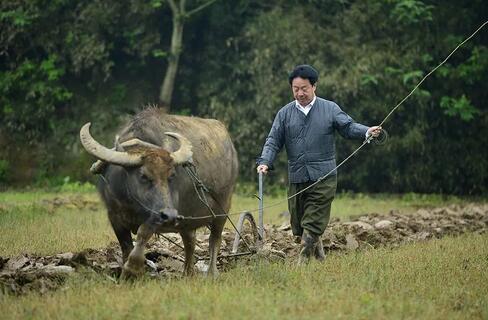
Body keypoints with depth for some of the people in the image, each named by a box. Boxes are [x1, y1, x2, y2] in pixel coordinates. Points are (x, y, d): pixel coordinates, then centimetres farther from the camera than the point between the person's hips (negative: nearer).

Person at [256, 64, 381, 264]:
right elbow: (273, 141, 6)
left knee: (312, 225, -10)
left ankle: (302, 264, -10)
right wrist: (265, 162, -11)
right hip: (296, 178, 3)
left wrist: (367, 132, -20)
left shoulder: (330, 109, 5)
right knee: (298, 225, 9)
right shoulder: (285, 114, 9)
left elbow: (348, 127, 1)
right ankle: (320, 258, 27)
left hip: (324, 178, -3)